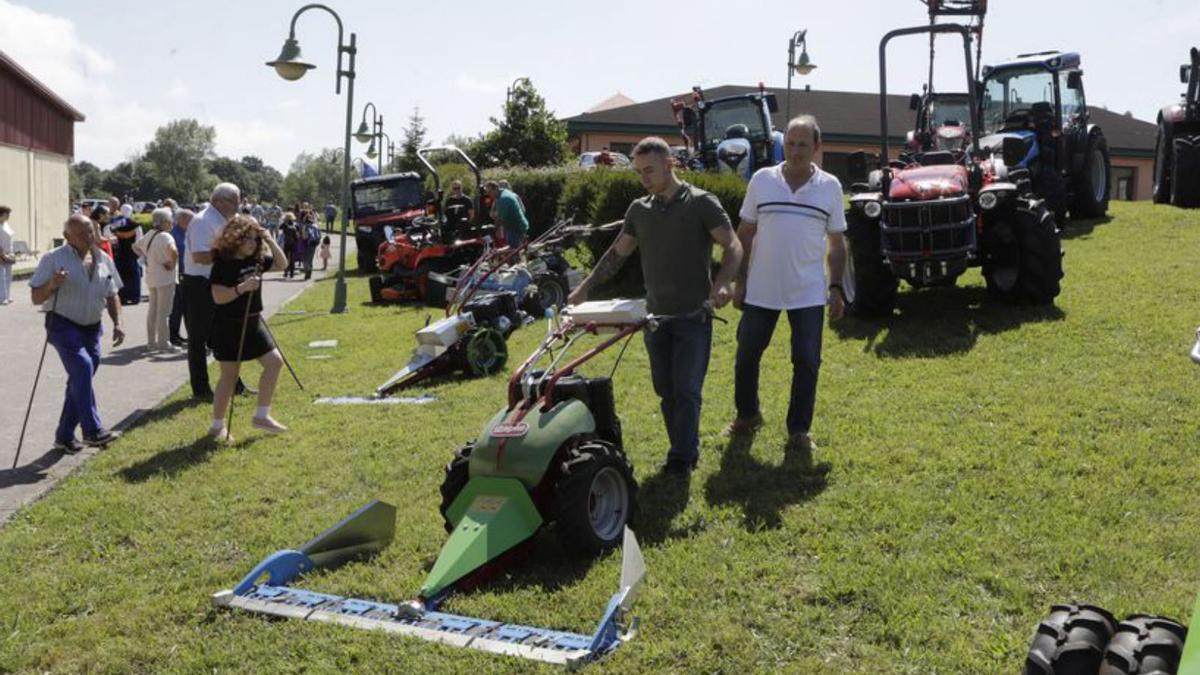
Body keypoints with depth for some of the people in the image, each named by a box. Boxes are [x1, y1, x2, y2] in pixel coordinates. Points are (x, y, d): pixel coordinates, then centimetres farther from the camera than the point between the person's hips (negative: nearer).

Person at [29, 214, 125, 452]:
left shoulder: (102, 260, 8)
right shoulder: (53, 259, -7)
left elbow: (111, 295, 16)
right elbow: (36, 298, -6)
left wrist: (117, 323, 3)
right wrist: (52, 284, -26)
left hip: (92, 329, 6)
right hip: (64, 326, -6)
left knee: (79, 381, 10)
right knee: (83, 367, -27)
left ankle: (64, 436, 23)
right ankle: (92, 430, -28)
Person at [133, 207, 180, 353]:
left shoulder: (149, 235, 9)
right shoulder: (165, 236, -17)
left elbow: (135, 246, 23)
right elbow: (173, 252, -35)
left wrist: (146, 258, 14)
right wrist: (172, 265, -20)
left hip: (152, 278, 8)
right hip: (165, 278, -8)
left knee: (152, 310, 14)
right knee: (163, 312, -2)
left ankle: (151, 342, 21)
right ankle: (163, 343, 2)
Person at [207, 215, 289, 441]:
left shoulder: (257, 259, 5)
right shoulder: (223, 263, -16)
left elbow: (282, 264, 12)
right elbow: (218, 297, -23)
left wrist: (270, 241, 0)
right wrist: (243, 287, -35)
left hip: (253, 322, 7)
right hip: (229, 326, -7)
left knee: (274, 362, 2)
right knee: (230, 376, 0)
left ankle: (262, 416, 12)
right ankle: (217, 426, 15)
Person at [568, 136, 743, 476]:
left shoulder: (701, 203, -6)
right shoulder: (639, 209, 10)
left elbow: (733, 246, -10)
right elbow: (618, 253, 17)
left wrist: (722, 283, -29)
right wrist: (585, 287, 10)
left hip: (693, 315, -5)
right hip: (655, 314, 5)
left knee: (686, 390, -4)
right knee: (665, 388, 8)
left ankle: (682, 459, 7)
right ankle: (687, 449, 21)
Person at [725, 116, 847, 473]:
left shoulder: (830, 186, 1)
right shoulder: (762, 180, 0)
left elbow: (837, 243, 6)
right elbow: (745, 234, 5)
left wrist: (836, 287, 0)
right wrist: (740, 281, 2)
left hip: (809, 293, -1)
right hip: (761, 290, 1)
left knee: (807, 363, 0)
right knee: (746, 356, 10)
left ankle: (798, 435, 12)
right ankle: (747, 415, 33)